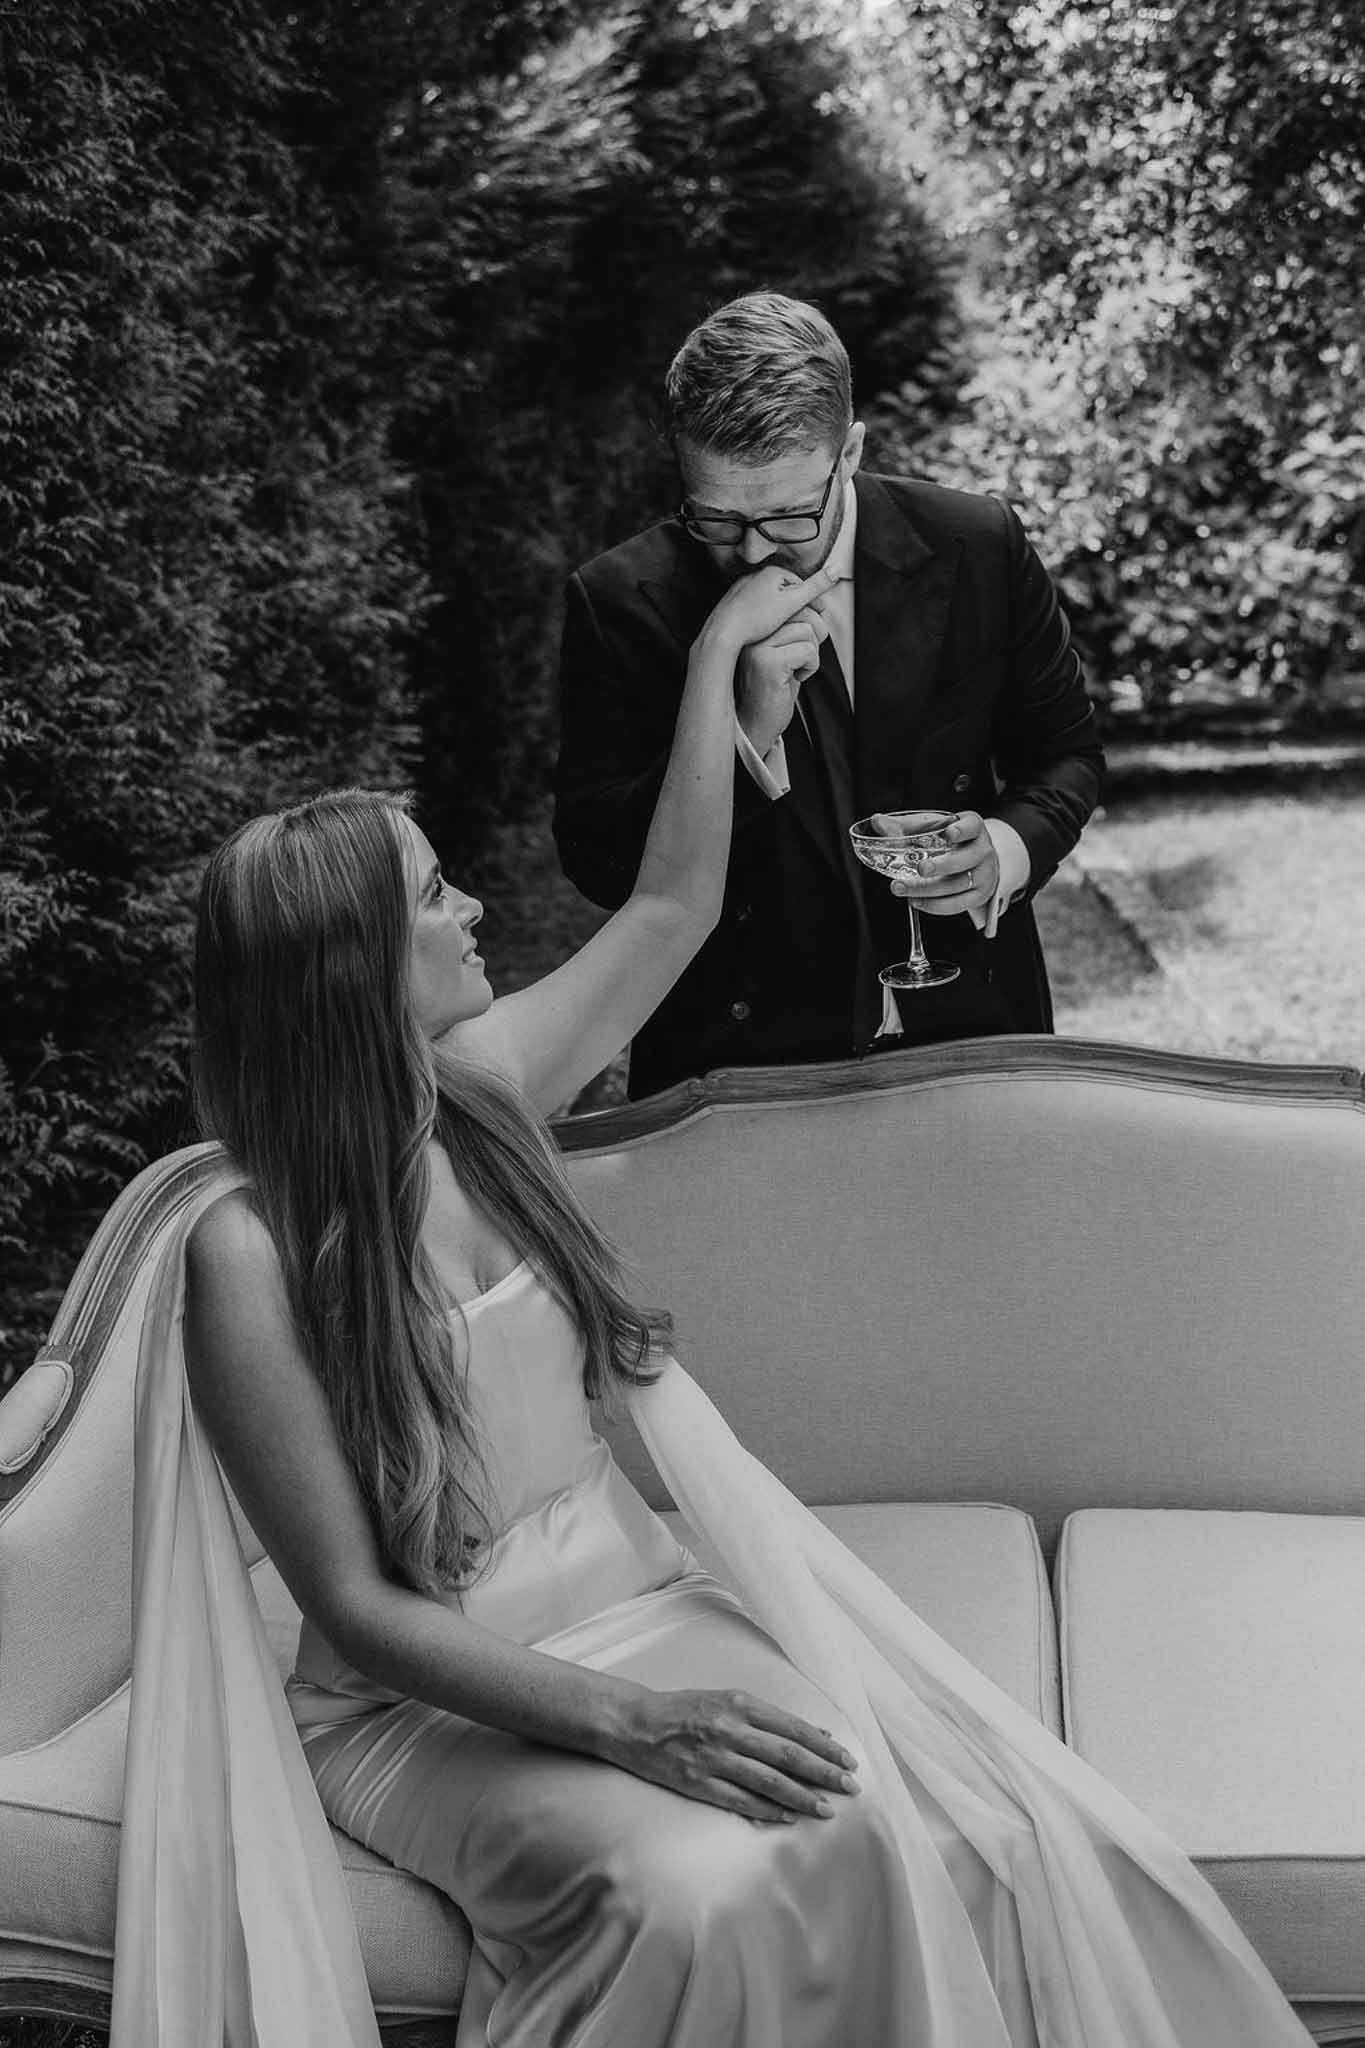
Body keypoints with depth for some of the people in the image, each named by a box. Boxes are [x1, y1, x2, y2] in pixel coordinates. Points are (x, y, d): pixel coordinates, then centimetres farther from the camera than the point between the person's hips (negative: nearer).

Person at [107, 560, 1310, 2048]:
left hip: (633, 1598, 5)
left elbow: (674, 902, 13)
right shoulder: (249, 1252, -17)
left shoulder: (479, 1088, 0)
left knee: (951, 1830, -21)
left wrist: (718, 654, 17)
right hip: (429, 1703, -5)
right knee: (706, 1896, -34)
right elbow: (354, 1604, -16)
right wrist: (629, 1722, -26)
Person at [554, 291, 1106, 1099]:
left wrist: (1013, 846, -13)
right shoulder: (621, 602, -9)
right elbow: (598, 865, -10)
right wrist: (748, 730, -24)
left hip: (969, 1024, 1)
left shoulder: (978, 548, -5)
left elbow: (1067, 749, 9)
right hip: (738, 1051, 0)